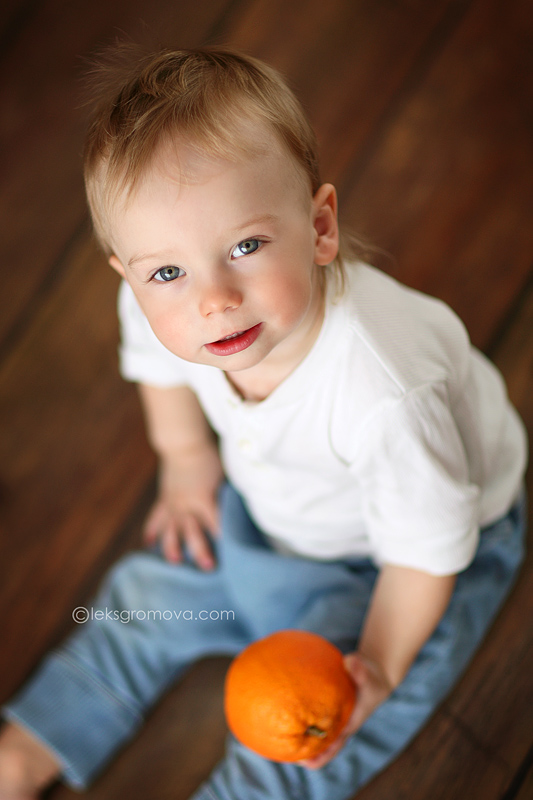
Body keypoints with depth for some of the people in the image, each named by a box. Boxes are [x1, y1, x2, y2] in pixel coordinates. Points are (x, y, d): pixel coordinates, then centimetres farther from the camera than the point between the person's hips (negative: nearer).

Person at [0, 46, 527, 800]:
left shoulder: (385, 398, -45)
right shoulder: (158, 305, -28)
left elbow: (426, 553, -26)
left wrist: (379, 663, -18)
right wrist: (187, 462, 12)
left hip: (388, 552, -5)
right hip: (266, 503, 6)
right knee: (145, 598, 13)